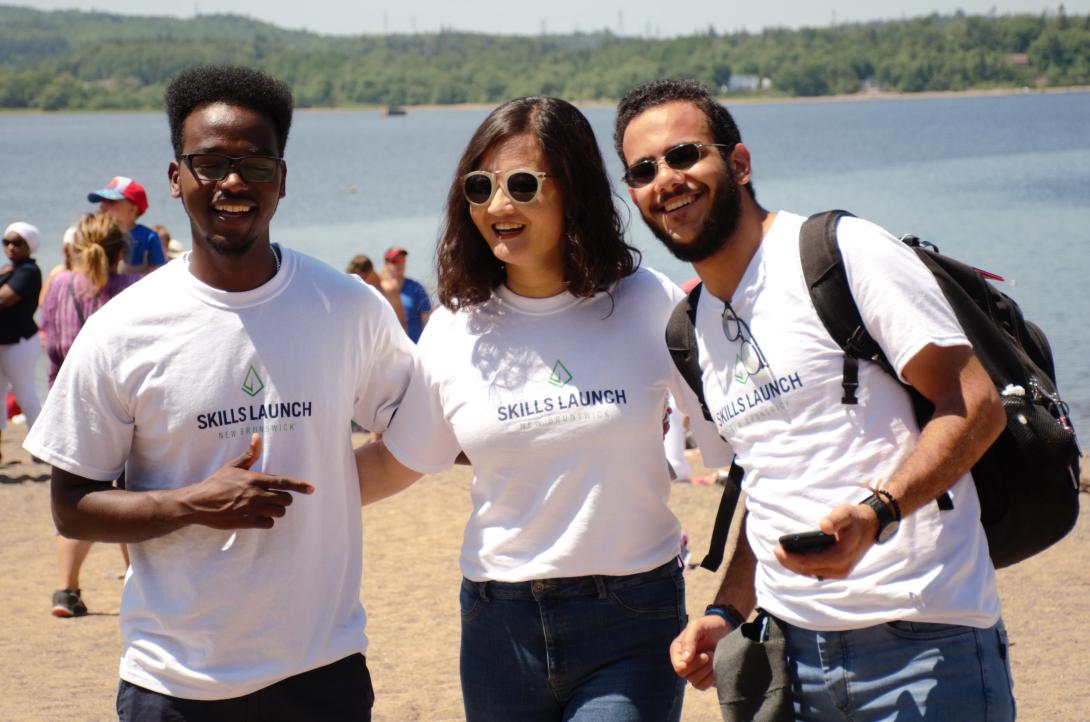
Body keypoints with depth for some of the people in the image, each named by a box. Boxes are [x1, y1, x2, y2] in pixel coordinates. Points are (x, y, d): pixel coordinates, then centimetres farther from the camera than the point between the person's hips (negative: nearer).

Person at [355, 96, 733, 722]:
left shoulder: (651, 307, -5)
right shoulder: (454, 330, 2)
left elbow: (737, 446, -1)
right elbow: (396, 463, 11)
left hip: (630, 623, -3)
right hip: (500, 621, 3)